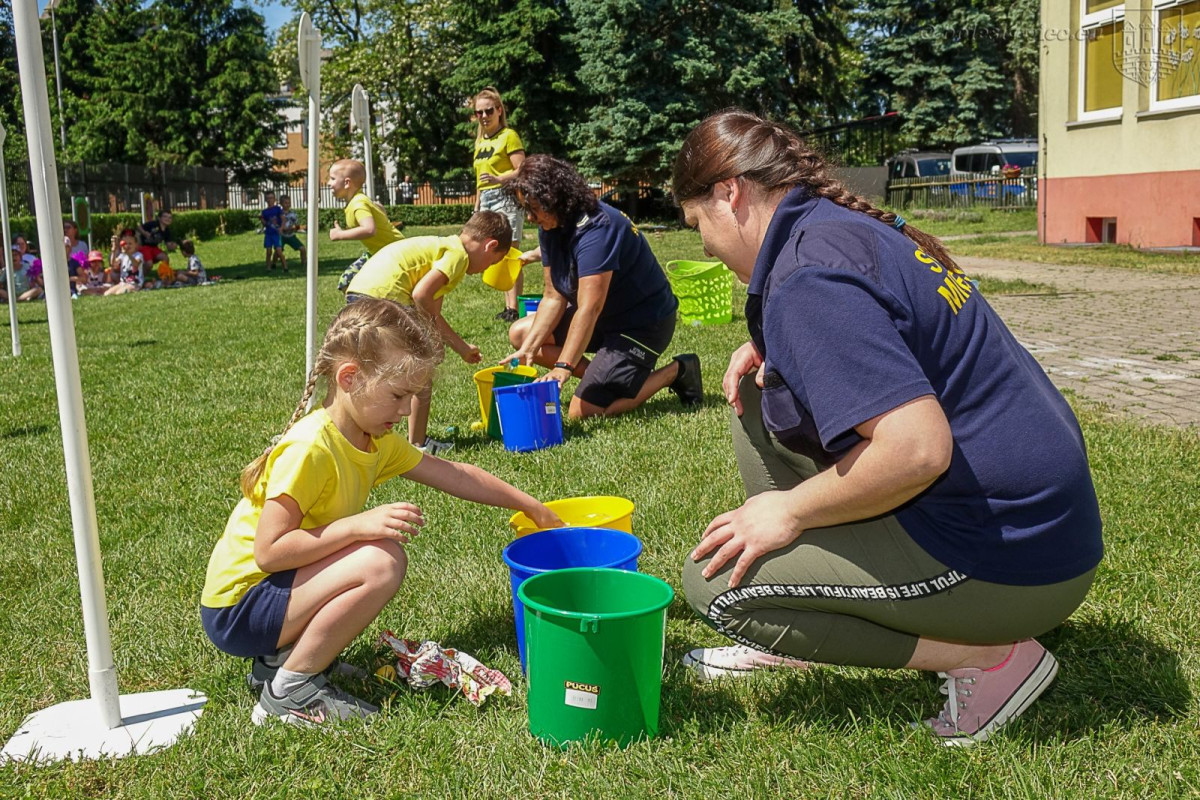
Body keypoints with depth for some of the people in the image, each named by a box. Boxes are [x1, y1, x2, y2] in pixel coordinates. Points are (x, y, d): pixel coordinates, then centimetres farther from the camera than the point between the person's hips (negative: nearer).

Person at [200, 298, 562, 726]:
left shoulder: (377, 442, 4)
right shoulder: (310, 448, -24)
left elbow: (455, 475, 11)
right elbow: (268, 550, -26)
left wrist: (533, 507, 13)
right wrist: (359, 524, -30)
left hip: (277, 588, 9)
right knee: (383, 560, -24)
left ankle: (281, 656, 11)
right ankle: (290, 689, -10)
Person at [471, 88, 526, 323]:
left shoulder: (509, 136, -5)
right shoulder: (480, 141, 18)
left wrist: (499, 179, -27)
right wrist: (477, 205, 21)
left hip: (506, 198, -8)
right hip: (486, 200, 8)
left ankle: (514, 308, -12)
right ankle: (508, 306, 9)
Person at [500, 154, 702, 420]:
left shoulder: (595, 229, -29)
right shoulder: (551, 228, -1)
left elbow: (589, 308, -34)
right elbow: (553, 297, -1)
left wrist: (563, 367, -36)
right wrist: (529, 349, -12)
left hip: (644, 322, -9)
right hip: (605, 318, 10)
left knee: (582, 410, -16)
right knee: (520, 334, 5)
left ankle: (676, 371, -2)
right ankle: (602, 375, 2)